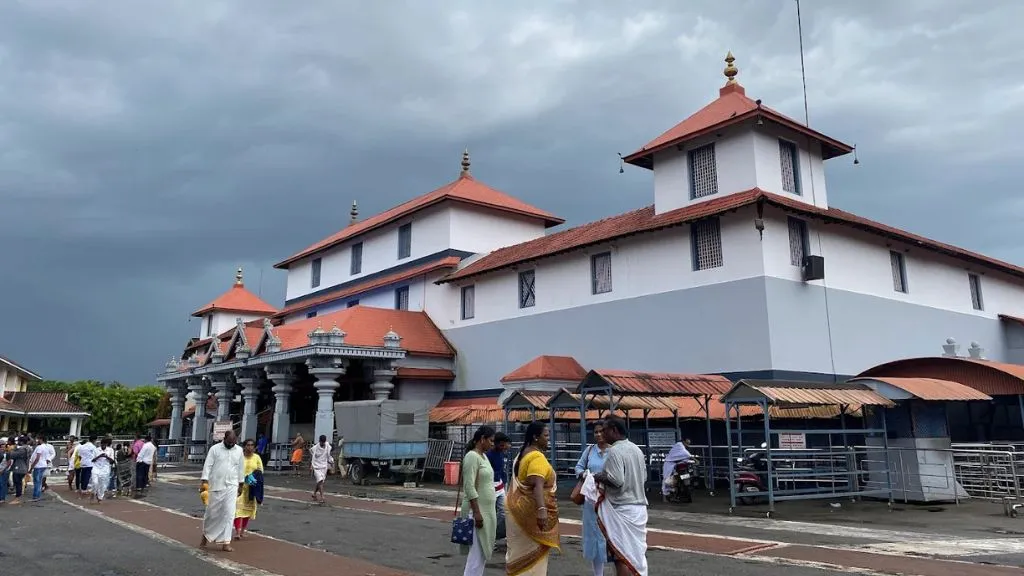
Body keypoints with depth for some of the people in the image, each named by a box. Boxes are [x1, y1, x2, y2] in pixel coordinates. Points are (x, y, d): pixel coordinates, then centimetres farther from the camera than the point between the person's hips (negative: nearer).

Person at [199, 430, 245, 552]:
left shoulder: (239, 450, 5)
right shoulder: (215, 449, -5)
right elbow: (208, 465, -8)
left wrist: (241, 485, 14)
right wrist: (203, 482, -17)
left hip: (231, 486, 2)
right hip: (216, 486, -2)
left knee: (229, 514, -4)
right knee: (212, 512, 8)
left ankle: (225, 542, -1)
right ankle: (206, 535, 33)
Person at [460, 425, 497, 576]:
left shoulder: (483, 456, 13)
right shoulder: (472, 456, -16)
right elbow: (469, 487, -21)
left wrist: (484, 512, 19)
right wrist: (477, 512, -24)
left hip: (487, 510, 10)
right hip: (477, 510, -10)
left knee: (483, 551, 13)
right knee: (477, 552, -8)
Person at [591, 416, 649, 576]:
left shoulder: (614, 451, -16)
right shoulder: (637, 449, 10)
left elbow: (617, 480, -23)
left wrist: (600, 478, -8)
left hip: (621, 509, -8)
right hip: (639, 506, 8)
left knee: (621, 555, -2)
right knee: (637, 551, 16)